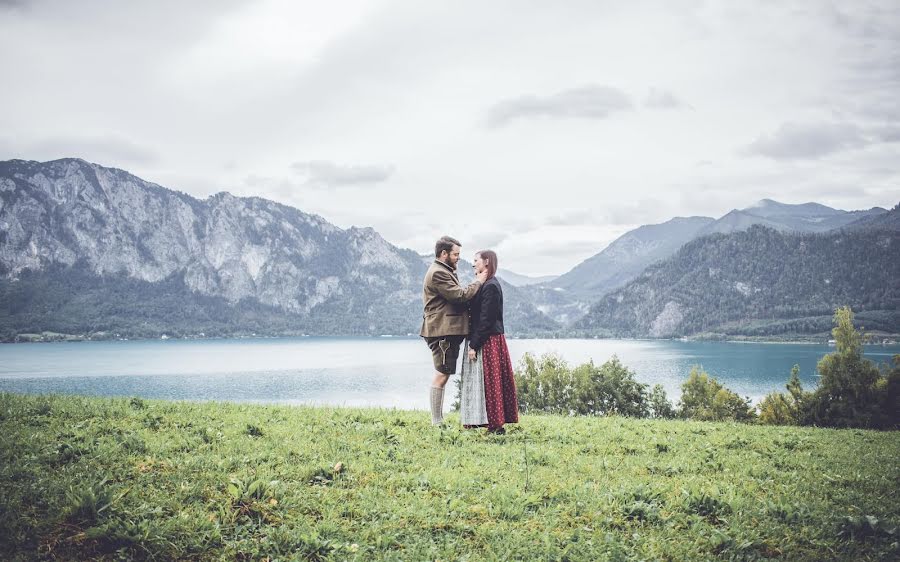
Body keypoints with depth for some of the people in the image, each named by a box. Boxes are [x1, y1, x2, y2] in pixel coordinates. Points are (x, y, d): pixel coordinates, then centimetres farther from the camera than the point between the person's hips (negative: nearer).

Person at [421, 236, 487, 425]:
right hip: (442, 331, -11)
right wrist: (478, 282, -8)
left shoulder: (445, 272, 23)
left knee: (443, 374, 12)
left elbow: (457, 296, 24)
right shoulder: (437, 273, -13)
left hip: (449, 331, 11)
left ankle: (439, 420, 16)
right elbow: (460, 296, -19)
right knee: (441, 375, -9)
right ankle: (436, 422, -6)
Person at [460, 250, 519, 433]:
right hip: (485, 340, 10)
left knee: (488, 382, -6)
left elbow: (486, 320, -19)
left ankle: (496, 425, -2)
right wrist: (473, 342, 14)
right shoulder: (486, 284, 15)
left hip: (488, 342, -10)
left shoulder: (490, 286, -15)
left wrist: (474, 345, -19)